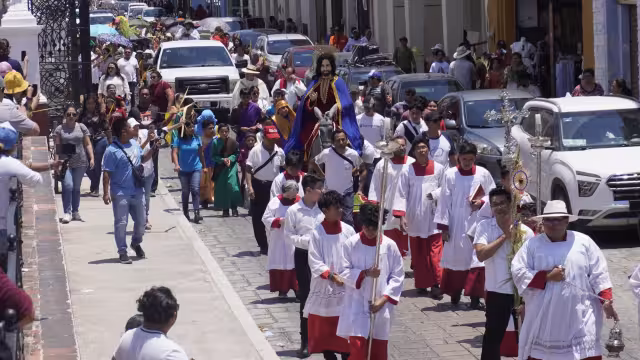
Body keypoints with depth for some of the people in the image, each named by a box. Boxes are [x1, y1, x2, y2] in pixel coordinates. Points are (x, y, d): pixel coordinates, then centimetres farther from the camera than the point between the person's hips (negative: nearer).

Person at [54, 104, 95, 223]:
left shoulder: (82, 127, 6)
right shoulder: (60, 129, 2)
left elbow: (88, 144, 7)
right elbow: (57, 147, 1)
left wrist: (92, 158, -3)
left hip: (80, 163, 2)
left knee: (76, 187, 10)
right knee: (68, 186, -14)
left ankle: (75, 211, 21)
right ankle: (67, 212, -10)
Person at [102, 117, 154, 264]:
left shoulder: (134, 144, 6)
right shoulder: (112, 151, -16)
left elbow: (142, 159, 23)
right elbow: (106, 173, -16)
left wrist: (152, 150, 6)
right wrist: (106, 193, -20)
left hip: (137, 192, 7)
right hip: (120, 194, -7)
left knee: (141, 220, 14)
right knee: (121, 223, 0)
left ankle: (136, 243, 39)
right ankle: (122, 251, 10)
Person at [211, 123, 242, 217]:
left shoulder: (233, 142, -4)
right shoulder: (215, 142, -3)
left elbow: (236, 154, 5)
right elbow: (213, 156, 0)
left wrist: (230, 159, -12)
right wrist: (223, 159, -13)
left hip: (231, 166, -1)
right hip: (220, 167, 1)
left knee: (232, 185, -14)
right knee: (221, 188, 1)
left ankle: (234, 207, -1)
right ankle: (225, 209, 11)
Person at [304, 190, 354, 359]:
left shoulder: (348, 230, 0)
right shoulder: (317, 233, -7)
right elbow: (315, 262, -7)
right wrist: (331, 276, -18)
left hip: (346, 288, 1)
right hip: (324, 287, -1)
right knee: (325, 330, 8)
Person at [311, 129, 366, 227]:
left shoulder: (353, 154, -14)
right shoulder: (326, 153, -16)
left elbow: (363, 170, 1)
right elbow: (313, 163, 3)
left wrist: (360, 189, -2)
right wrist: (323, 175, -2)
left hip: (347, 193, 0)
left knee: (348, 220, 0)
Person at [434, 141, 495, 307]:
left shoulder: (483, 174, 1)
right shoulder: (450, 174, -1)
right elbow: (444, 201, 0)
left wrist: (481, 203, -10)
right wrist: (443, 227, -1)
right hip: (456, 224, 0)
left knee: (476, 258, -5)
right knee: (455, 258, 5)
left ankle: (475, 295, -3)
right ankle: (455, 293, 18)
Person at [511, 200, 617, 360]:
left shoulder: (583, 242, 5)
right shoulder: (532, 244, 3)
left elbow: (598, 274, 5)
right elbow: (518, 272, -3)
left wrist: (606, 300, -7)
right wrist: (547, 277, -13)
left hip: (580, 318, 0)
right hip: (543, 319, 1)